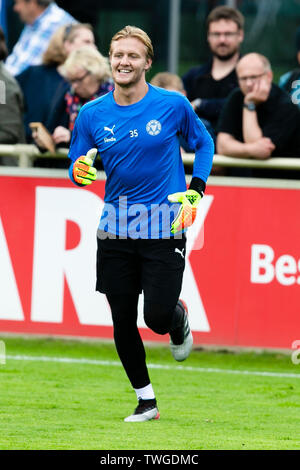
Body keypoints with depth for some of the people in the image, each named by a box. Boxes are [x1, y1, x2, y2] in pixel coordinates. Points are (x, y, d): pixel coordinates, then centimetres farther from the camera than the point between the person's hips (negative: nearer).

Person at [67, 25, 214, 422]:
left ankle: (180, 319, 29)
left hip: (164, 230, -2)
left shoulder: (173, 104, -5)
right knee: (123, 322, 3)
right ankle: (146, 400, 20)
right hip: (116, 232, 3)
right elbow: (77, 168, 8)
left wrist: (195, 192, -1)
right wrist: (80, 171, -16)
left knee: (158, 318, -9)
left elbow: (203, 143, 11)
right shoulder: (92, 114, 0)